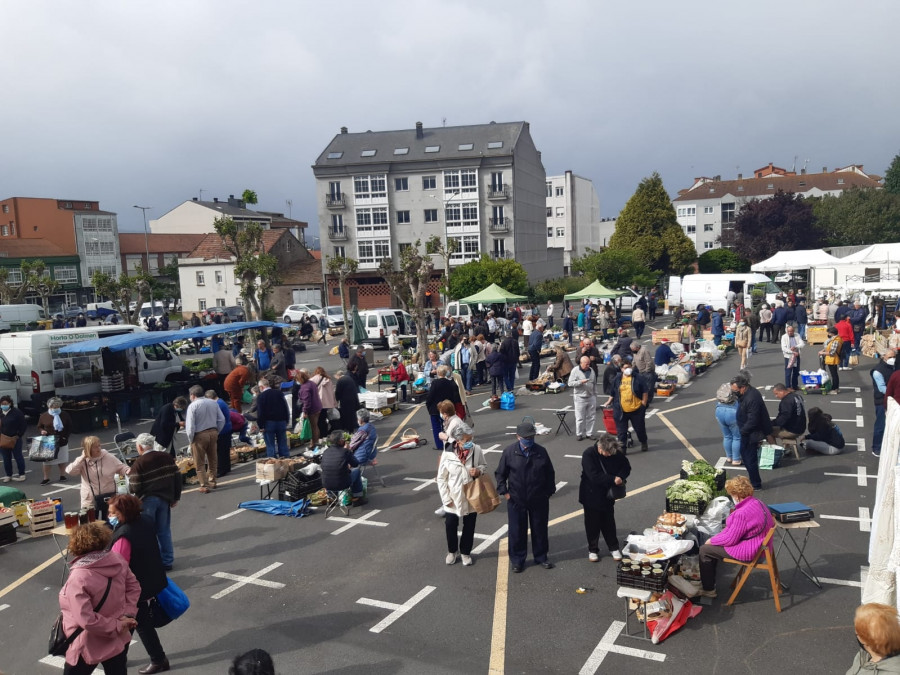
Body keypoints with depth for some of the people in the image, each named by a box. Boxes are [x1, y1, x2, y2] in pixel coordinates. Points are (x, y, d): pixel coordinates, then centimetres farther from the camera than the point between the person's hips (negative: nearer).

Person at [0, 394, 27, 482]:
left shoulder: (16, 412, -8)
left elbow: (24, 425, -7)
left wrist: (18, 435, -11)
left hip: (15, 439, -4)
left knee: (18, 456, 4)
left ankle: (21, 474, 13)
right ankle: (8, 475, 20)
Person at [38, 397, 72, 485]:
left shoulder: (65, 415, -1)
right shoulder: (44, 416, -4)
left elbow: (69, 427, 5)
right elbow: (39, 427, 8)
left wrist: (66, 436, -7)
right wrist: (42, 431, -13)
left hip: (62, 442, 1)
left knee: (62, 460, 10)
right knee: (47, 461, 2)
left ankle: (62, 475, 26)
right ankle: (46, 478, 12)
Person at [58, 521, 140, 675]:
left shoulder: (79, 578, -28)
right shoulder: (117, 560, -9)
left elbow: (87, 620, -29)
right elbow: (134, 587, 2)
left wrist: (117, 627, -17)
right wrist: (128, 614, -4)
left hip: (90, 646, -5)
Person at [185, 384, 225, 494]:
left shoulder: (193, 406, -14)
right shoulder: (213, 403, 3)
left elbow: (190, 425, -16)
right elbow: (222, 419, 4)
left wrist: (191, 439, -4)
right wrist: (216, 432, 12)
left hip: (200, 435, -5)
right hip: (213, 433, 6)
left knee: (200, 463, 5)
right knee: (212, 459, 19)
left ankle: (204, 486, 6)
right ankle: (212, 481, 30)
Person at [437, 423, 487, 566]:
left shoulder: (476, 450, -15)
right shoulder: (447, 454, -19)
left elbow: (484, 465, 4)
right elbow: (441, 478, -8)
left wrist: (479, 470, -19)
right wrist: (446, 498, -9)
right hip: (454, 498, -1)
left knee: (469, 526, 16)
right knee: (450, 525, 12)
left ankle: (465, 552, 39)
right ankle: (452, 551, 39)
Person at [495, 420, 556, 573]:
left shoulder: (541, 451, -5)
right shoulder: (509, 451, -9)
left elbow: (550, 473, 6)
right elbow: (500, 474, 0)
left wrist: (549, 491, 4)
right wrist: (504, 491, -6)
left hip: (539, 499, 2)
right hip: (516, 500, -1)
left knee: (540, 529, 15)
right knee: (517, 531, 8)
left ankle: (541, 557, 33)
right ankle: (517, 560, 25)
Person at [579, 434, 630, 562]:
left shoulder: (615, 454, -10)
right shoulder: (588, 455, -24)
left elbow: (626, 467, 3)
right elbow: (594, 476, -30)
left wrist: (621, 477, -18)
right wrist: (613, 479, -32)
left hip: (607, 495, 3)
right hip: (591, 496, -3)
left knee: (609, 523, 16)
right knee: (593, 524, 9)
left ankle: (614, 548, 31)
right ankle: (593, 550, 25)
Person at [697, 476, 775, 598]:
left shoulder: (742, 513, -31)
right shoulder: (756, 502, 2)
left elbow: (730, 539, -22)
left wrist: (712, 540, -4)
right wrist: (715, 538, 9)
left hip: (750, 551, -10)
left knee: (704, 550, -1)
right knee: (713, 546, 22)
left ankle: (708, 589, 13)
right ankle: (709, 581, 32)